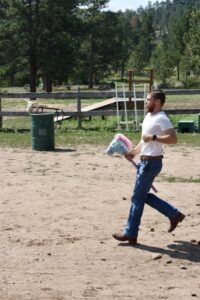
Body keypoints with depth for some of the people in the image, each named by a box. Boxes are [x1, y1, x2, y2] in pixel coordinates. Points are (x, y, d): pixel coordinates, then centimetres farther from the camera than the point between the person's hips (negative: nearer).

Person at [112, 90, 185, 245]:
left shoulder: (161, 119, -16)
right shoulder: (149, 116, 14)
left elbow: (173, 139, -25)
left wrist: (153, 137, -25)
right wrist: (134, 152, 15)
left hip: (152, 162, -10)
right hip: (145, 161, 10)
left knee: (138, 198, -3)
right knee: (144, 196, 15)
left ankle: (130, 234, 7)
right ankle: (174, 214, 23)